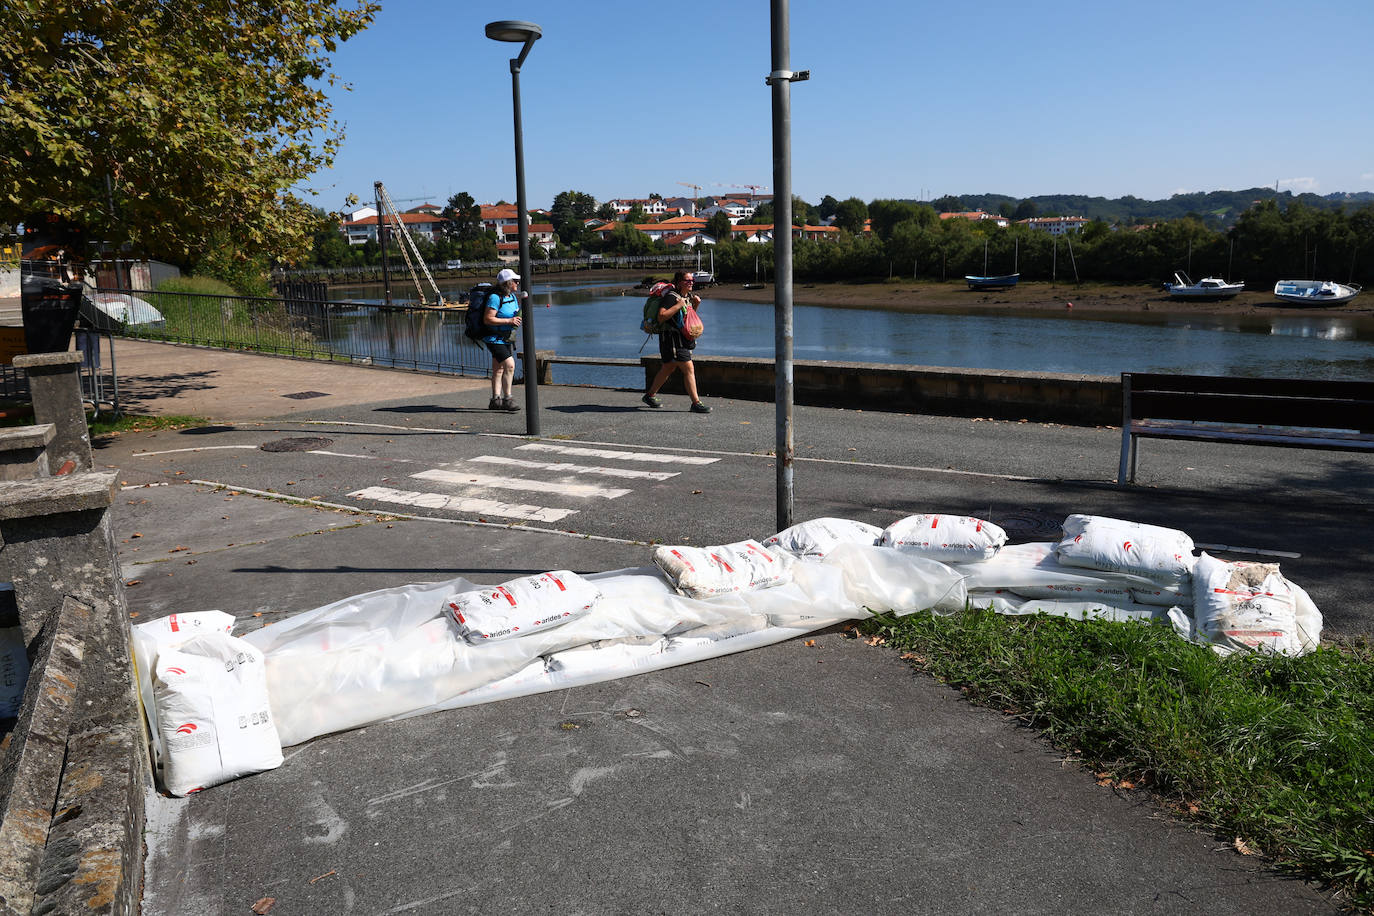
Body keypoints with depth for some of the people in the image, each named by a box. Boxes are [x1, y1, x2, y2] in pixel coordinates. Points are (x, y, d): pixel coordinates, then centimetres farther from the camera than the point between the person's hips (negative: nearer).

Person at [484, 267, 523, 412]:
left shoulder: (513, 296, 8)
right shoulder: (495, 298, -18)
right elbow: (488, 320, -21)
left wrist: (517, 320, 0)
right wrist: (509, 321, -23)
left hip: (507, 338, 9)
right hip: (495, 339, -9)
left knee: (498, 369, 13)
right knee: (509, 364, -20)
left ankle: (495, 400, 19)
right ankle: (507, 399, -16)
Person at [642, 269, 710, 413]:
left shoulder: (688, 296, 13)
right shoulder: (671, 296, -16)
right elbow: (661, 316, -24)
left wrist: (696, 305, 8)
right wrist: (678, 306, -24)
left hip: (683, 338, 10)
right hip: (671, 338, -10)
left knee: (668, 369, 19)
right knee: (689, 369, -12)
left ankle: (650, 395, 33)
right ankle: (696, 403, -9)